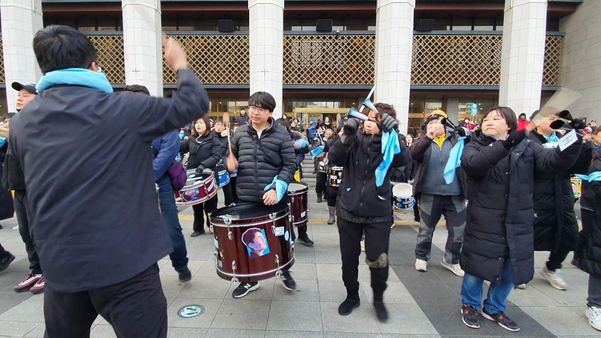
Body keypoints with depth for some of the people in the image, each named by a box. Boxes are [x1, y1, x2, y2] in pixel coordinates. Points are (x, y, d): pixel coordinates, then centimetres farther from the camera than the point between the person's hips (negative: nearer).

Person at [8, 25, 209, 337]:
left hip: (59, 263, 6)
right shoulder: (120, 109, -11)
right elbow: (194, 103, -3)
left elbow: (31, 191, 17)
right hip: (125, 261, -5)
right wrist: (180, 65, 13)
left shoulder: (21, 123, 6)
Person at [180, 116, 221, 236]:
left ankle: (213, 227, 21)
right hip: (193, 176, 5)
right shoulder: (191, 139, 10)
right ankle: (198, 228, 26)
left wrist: (204, 164, -28)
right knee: (196, 204, 14)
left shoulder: (213, 139, -5)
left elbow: (217, 156, -16)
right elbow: (179, 147, 1)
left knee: (210, 204, 6)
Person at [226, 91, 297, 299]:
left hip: (274, 198, -2)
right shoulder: (240, 133, 6)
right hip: (245, 198, 3)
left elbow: (290, 165, -7)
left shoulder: (282, 136, -5)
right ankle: (250, 279, 34)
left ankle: (285, 272, 40)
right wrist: (230, 163, -10)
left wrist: (277, 189, -20)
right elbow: (231, 158, 15)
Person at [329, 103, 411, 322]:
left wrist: (392, 134, -32)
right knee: (349, 258, 12)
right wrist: (346, 136, -30)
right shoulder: (354, 140, -3)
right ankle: (352, 296, 36)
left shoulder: (389, 145, -2)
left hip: (378, 213, -1)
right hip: (348, 210, 1)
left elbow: (404, 159, -21)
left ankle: (378, 299, 32)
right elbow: (334, 158, -16)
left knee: (378, 260, 4)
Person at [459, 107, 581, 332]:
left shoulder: (526, 147, 6)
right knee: (478, 265, 7)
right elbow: (470, 164, -25)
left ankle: (494, 309, 37)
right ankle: (470, 305, 32)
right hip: (484, 222, -3)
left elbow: (555, 160, -7)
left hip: (517, 222, 4)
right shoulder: (475, 146, -3)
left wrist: (573, 141, -25)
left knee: (510, 269, 15)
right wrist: (504, 146, -36)